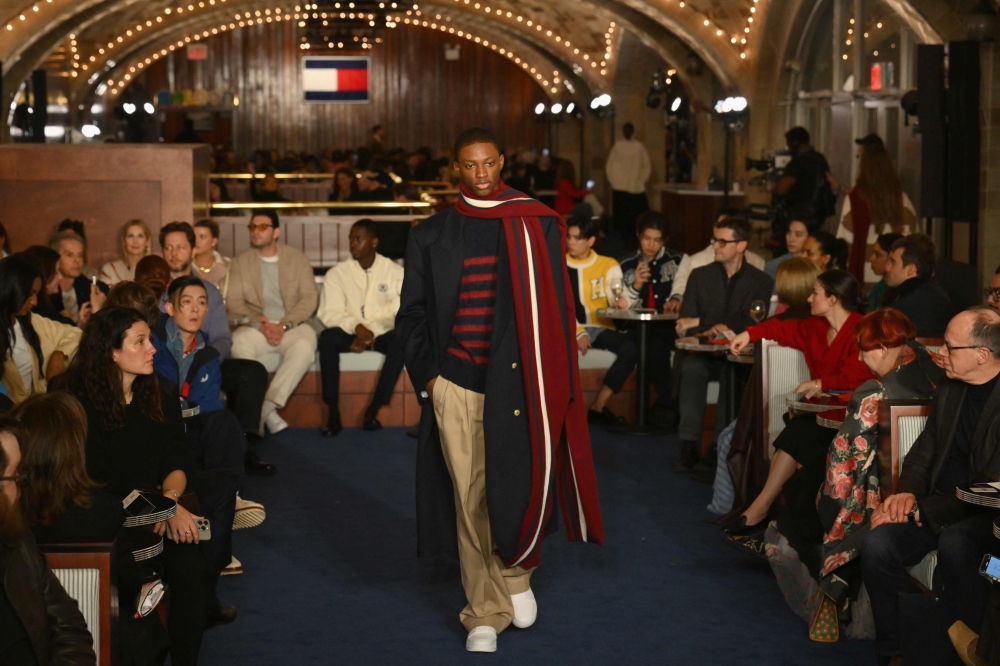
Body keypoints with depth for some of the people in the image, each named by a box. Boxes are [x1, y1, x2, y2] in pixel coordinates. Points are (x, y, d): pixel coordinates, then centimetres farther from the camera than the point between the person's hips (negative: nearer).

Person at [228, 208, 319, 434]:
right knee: (238, 342, -34)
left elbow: (309, 299, 0)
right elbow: (235, 304, 2)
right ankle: (267, 413, -32)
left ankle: (268, 405, -33)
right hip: (256, 327, 1)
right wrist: (261, 324, -16)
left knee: (304, 345, -35)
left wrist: (284, 325, -15)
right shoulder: (240, 263, 12)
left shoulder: (298, 259, 10)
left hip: (292, 325, -1)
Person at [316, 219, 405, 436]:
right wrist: (357, 327, -25)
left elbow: (398, 312, -8)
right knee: (327, 337, -31)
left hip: (382, 334, 0)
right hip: (349, 333, 1)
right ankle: (333, 414, -30)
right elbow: (329, 312, -7)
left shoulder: (395, 272, 1)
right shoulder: (337, 273, 3)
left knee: (401, 339, -34)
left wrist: (372, 331, -22)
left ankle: (374, 409, -30)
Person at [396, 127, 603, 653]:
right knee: (470, 500, 2)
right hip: (455, 386, 1)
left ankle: (516, 573, 26)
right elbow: (412, 314, 12)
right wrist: (426, 374, 1)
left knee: (519, 487, -4)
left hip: (518, 383, -1)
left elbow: (557, 308, 6)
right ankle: (486, 613, 13)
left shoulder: (536, 226, 5)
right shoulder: (430, 237, 8)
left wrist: (554, 381, -1)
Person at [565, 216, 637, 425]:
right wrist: (577, 333, -16)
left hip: (600, 328, 2)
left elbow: (618, 297, -5)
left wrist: (623, 302, -30)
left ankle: (598, 406, -17)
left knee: (630, 348, -28)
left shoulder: (608, 265, 7)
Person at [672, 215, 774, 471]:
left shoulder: (761, 282, 6)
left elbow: (751, 325, -7)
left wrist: (701, 322, -12)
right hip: (703, 353, 2)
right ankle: (689, 445, -34)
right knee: (691, 368, -33)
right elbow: (684, 325, 6)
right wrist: (709, 330, -17)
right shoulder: (700, 276, 13)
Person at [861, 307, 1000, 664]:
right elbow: (924, 450, 18)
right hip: (937, 505, 6)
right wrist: (907, 493, -3)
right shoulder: (949, 389, 11)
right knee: (877, 545, -22)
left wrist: (922, 512, -18)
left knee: (954, 543, -38)